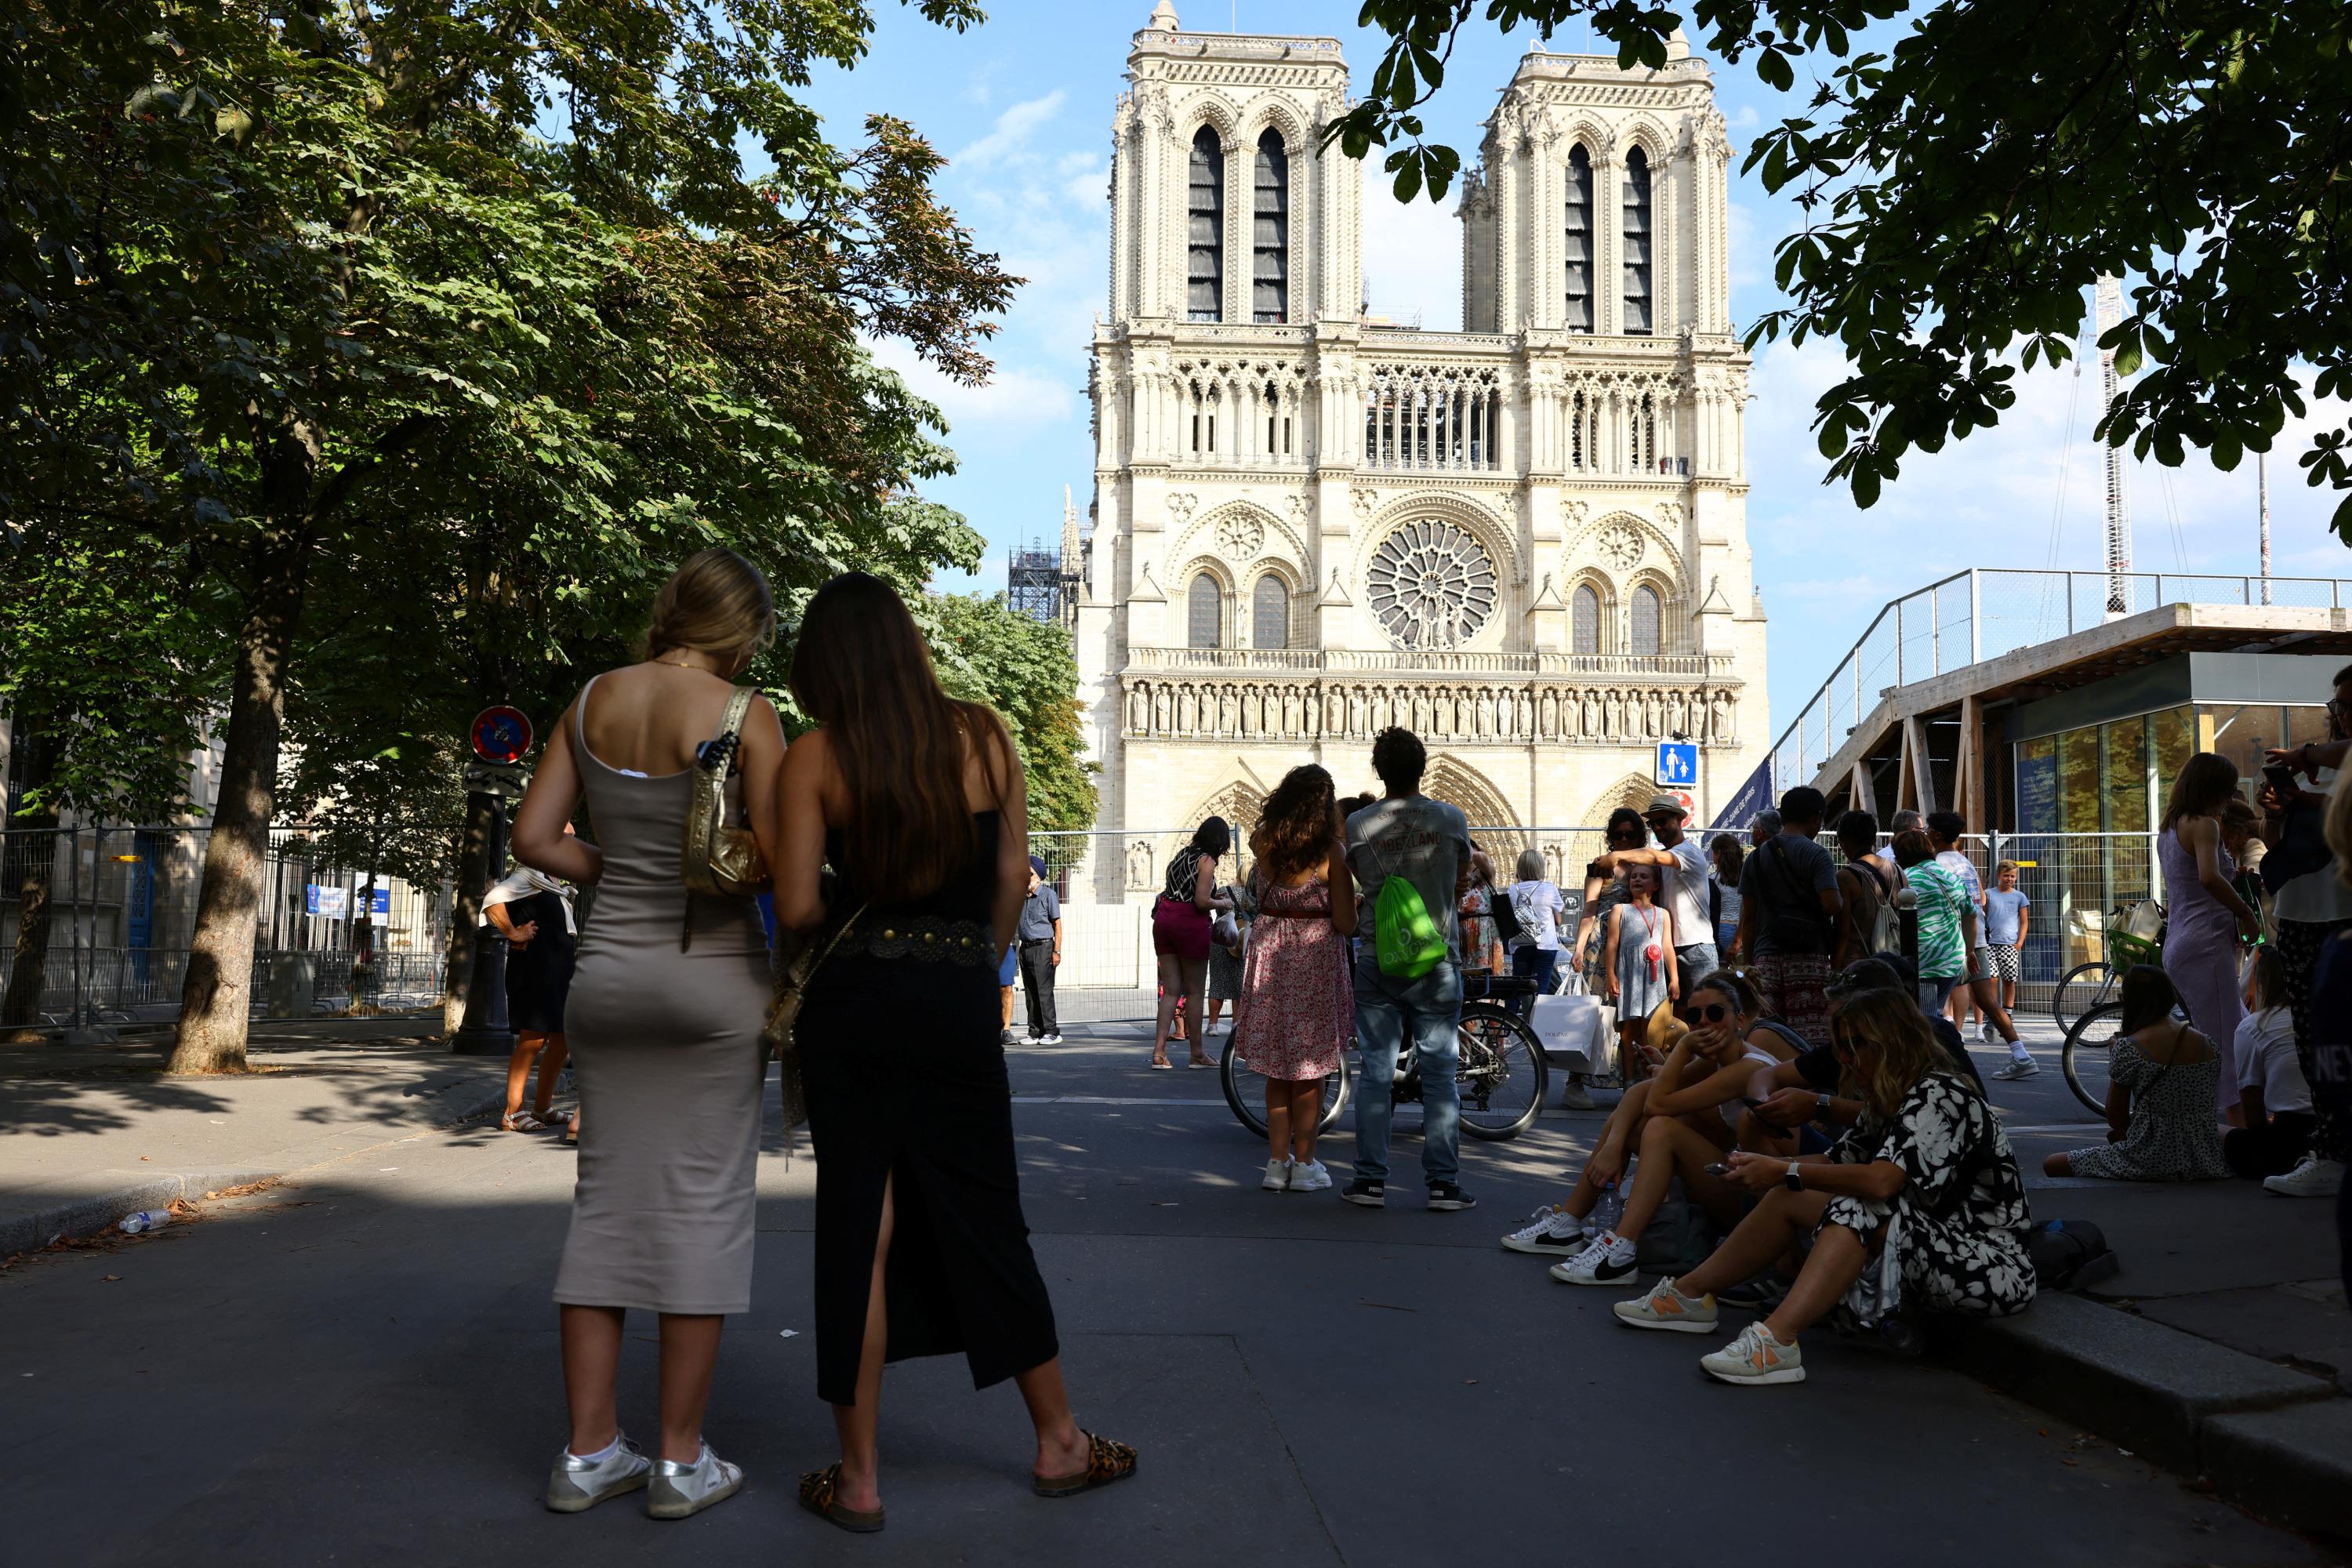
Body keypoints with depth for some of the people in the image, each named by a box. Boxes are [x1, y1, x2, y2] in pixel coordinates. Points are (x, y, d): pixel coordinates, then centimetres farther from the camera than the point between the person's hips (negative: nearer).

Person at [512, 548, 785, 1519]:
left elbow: (534, 838, 5)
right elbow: (776, 863, -13)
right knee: (703, 1202, 4)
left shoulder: (593, 701, 5)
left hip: (609, 965, 5)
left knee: (607, 1196, 11)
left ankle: (588, 1453, 17)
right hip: (715, 969, -5)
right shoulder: (745, 717, -10)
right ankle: (681, 1459, 11)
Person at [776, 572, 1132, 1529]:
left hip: (852, 1003, -2)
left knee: (858, 1225, 7)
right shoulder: (983, 735, 2)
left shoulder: (815, 757, -5)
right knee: (985, 1220, 14)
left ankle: (857, 1478, 18)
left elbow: (796, 907, -10)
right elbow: (1013, 875, 3)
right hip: (960, 1005, 2)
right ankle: (1059, 1443, 27)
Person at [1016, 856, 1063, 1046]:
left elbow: (1057, 924, -4)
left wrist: (1056, 951, -11)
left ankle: (1051, 1031, -5)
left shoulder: (1048, 895, -2)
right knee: (1030, 992, 7)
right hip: (1025, 948, 6)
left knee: (1044, 991, -8)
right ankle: (1035, 1032, 11)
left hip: (1042, 947, -6)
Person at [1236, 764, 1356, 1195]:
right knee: (1310, 1068, 7)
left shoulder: (1262, 841, 1)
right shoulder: (1331, 849, -10)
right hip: (1316, 954, -4)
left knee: (1278, 1066, 13)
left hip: (1268, 951, 4)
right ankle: (1305, 1164, 12)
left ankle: (1277, 1161, 15)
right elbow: (1345, 924, -9)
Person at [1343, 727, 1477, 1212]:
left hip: (1377, 960, 0)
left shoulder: (1358, 824, -5)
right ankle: (1444, 1182, 6)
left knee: (1376, 1072, 6)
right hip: (1437, 959, 0)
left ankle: (1371, 1180, 8)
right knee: (1439, 1074, 5)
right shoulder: (1451, 818, -4)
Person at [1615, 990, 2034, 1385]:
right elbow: (1837, 1160, 12)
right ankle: (1690, 1293, 0)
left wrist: (1787, 1172, -22)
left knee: (1860, 1212, -33)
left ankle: (1777, 1341, -45)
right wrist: (1764, 1168, -3)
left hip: (1994, 1266, -9)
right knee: (1788, 1197, -4)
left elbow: (1881, 1181, -30)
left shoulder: (1940, 1095, -16)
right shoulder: (1890, 1103, 15)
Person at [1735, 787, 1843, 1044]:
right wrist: (1842, 898, 8)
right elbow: (1832, 905, -16)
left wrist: (1748, 964, 16)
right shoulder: (1816, 855, -3)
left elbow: (1747, 917, 11)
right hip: (1809, 957, -4)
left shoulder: (1757, 857, 12)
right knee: (1811, 1042, -4)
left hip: (1766, 958, 4)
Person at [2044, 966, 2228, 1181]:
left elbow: (2116, 1119, -4)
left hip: (2151, 1161, -7)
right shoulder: (2206, 1043, 4)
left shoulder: (2127, 1048, -13)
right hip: (2202, 1161, 7)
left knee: (2052, 1165, 5)